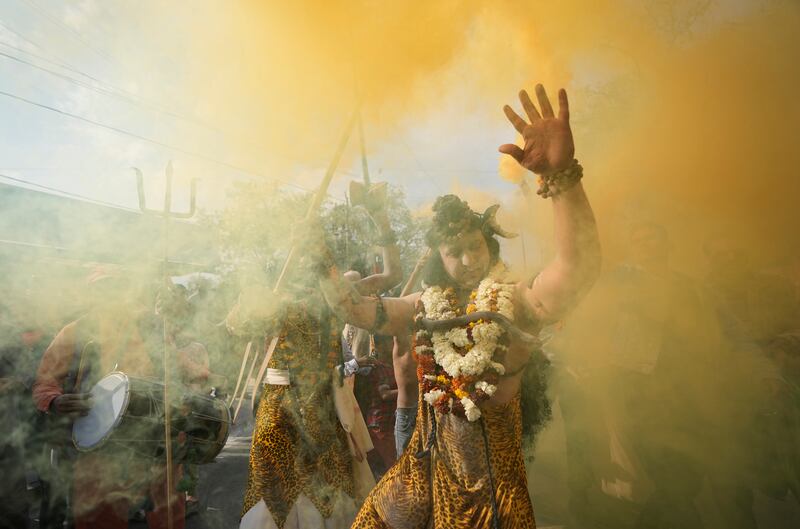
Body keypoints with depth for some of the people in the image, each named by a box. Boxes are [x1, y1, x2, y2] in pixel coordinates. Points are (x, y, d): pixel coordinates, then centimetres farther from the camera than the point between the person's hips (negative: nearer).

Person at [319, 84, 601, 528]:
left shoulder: (518, 301, -14)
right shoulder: (426, 306, 3)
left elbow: (580, 267, -32)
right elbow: (356, 309, 5)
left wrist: (561, 175, -45)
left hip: (492, 470, -5)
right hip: (428, 464, 5)